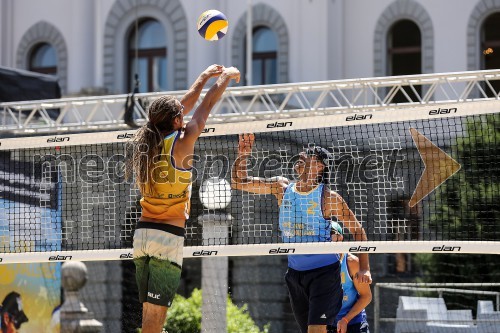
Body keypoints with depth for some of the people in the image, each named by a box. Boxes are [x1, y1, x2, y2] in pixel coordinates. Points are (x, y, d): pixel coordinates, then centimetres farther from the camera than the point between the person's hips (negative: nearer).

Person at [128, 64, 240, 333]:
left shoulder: (146, 142, 7)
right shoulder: (180, 145, -9)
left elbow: (184, 105, 21)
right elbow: (207, 106, 3)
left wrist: (205, 76, 31)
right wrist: (226, 76, 18)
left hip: (142, 232, 7)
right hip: (169, 234, -7)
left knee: (149, 309, 10)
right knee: (156, 311, -8)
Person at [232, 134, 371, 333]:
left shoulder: (328, 197, -9)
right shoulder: (282, 188, 4)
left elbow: (357, 229, -4)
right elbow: (238, 182, 9)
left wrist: (364, 268, -11)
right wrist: (243, 155, -7)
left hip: (324, 271, -6)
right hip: (295, 272, 6)